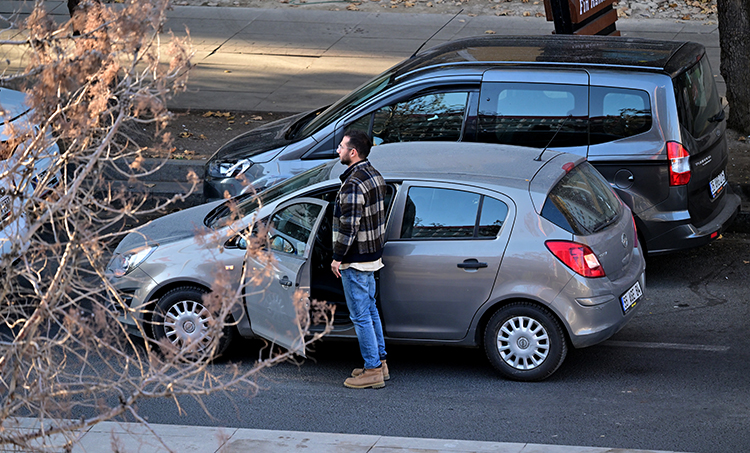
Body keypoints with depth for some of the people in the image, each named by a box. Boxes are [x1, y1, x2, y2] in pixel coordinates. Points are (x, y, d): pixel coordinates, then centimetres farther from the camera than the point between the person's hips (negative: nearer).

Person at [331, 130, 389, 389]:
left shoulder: (353, 185, -24)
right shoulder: (375, 176, 8)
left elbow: (348, 226, -24)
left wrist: (338, 257, -15)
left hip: (355, 260, -10)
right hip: (372, 255, 10)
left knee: (360, 315, -3)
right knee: (370, 310, 19)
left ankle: (373, 371, 1)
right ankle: (379, 362, 26)